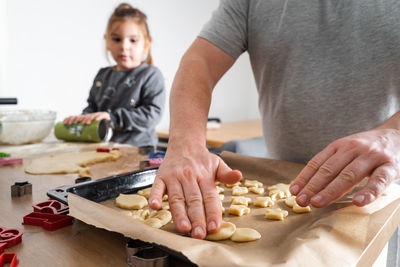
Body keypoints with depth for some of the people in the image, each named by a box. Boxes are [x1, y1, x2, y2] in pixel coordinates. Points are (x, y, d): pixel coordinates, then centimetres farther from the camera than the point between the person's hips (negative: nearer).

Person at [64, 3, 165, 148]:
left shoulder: (151, 75, -2)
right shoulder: (103, 75, 18)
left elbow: (151, 114, -13)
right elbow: (92, 106, 23)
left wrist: (112, 117, -18)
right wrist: (84, 118, 0)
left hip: (137, 148, -6)